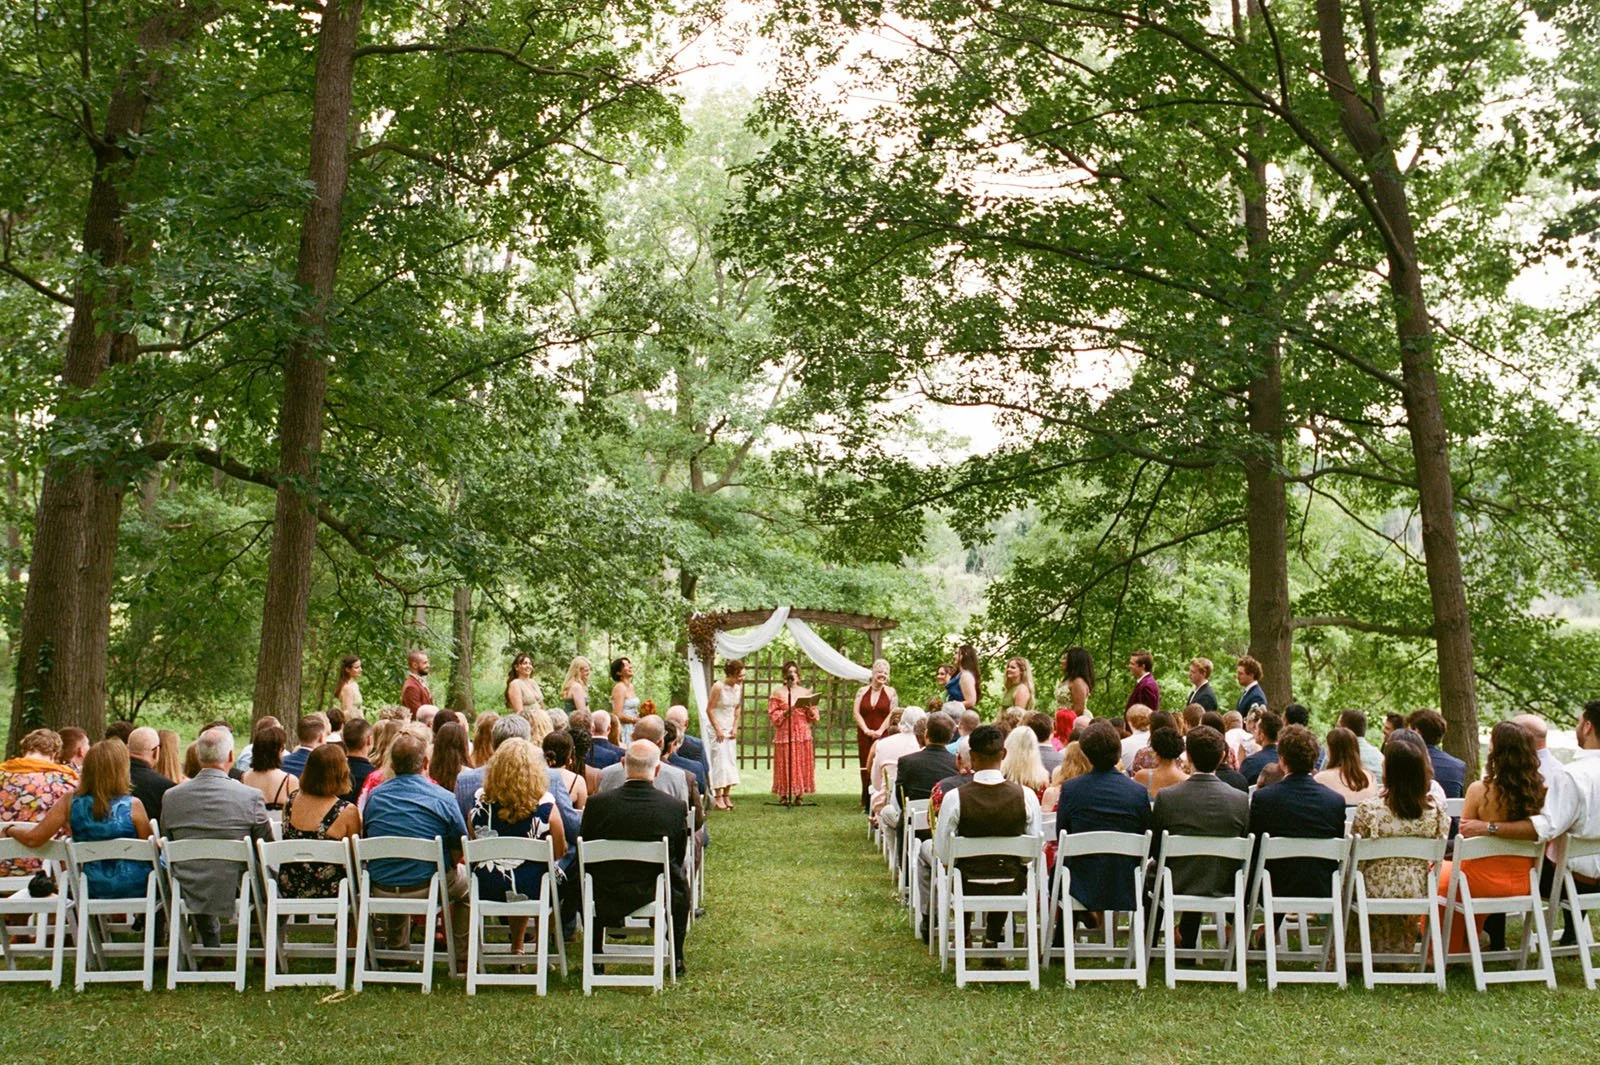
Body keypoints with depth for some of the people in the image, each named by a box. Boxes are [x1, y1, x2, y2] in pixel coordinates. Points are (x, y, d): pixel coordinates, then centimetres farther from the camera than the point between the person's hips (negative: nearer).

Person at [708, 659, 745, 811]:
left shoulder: (738, 687, 4)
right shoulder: (718, 687, -16)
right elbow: (710, 710, -13)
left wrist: (735, 728, 4)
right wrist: (718, 730, -14)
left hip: (730, 729, 7)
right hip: (717, 728, -7)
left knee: (731, 761, 4)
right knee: (719, 760, -9)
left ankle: (727, 796, 9)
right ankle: (718, 798, -6)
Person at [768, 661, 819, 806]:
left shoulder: (806, 692, 12)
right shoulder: (778, 693, 4)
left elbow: (815, 716, 13)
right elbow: (772, 714, 0)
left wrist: (810, 710, -8)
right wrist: (785, 712, -15)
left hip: (803, 733, 3)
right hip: (784, 733, -3)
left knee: (802, 764, -1)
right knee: (785, 765, -5)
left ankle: (798, 795, 5)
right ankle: (784, 795, 1)